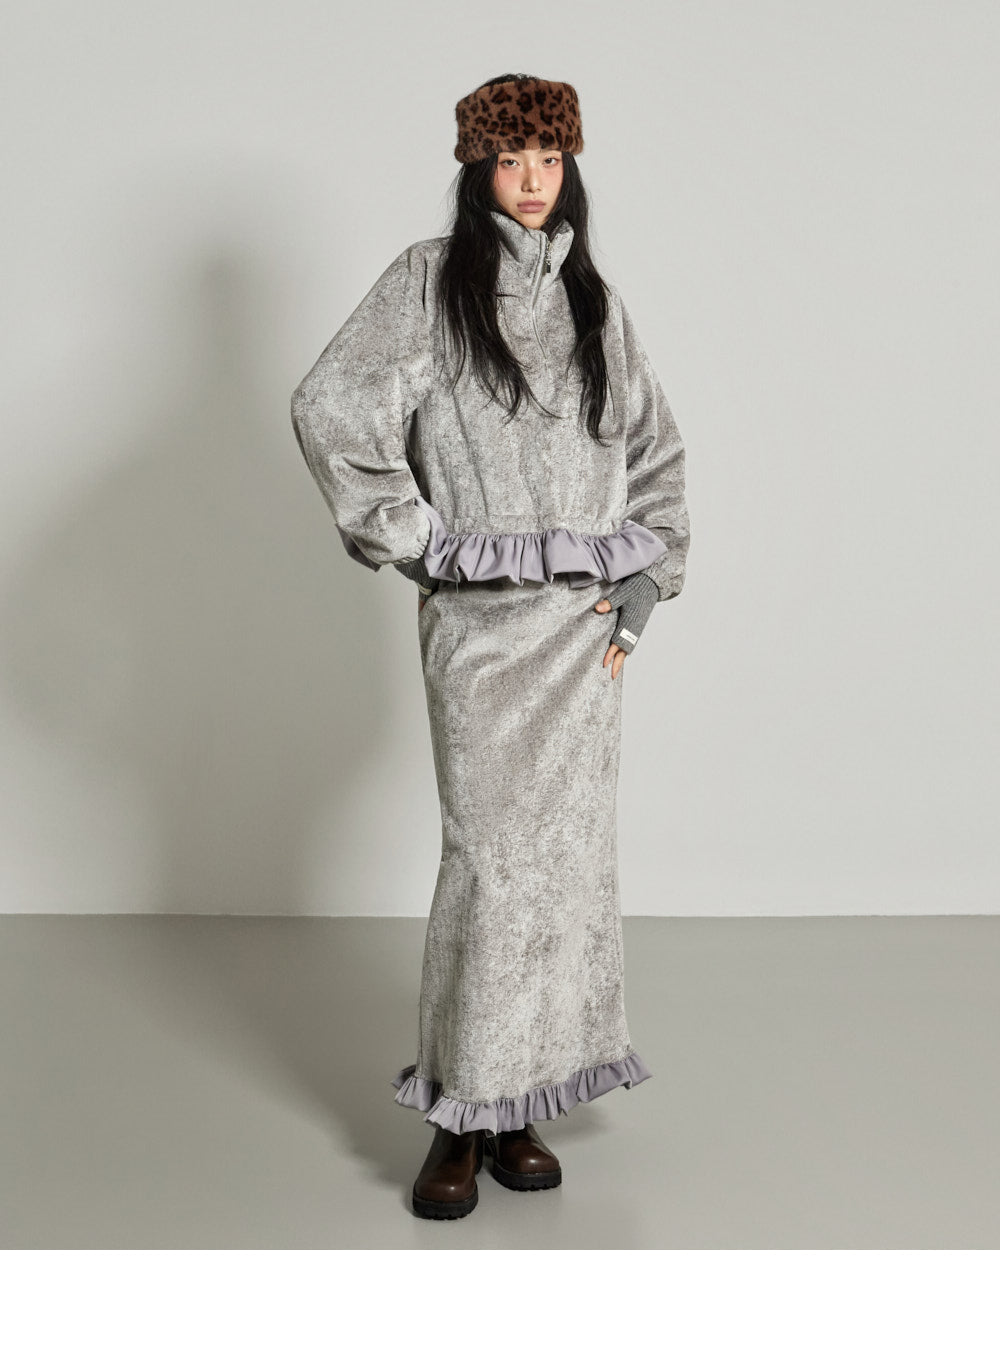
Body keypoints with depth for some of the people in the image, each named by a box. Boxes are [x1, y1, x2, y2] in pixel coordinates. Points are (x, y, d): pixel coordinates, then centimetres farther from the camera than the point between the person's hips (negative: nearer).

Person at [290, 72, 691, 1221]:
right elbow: (329, 409, -7)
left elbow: (655, 449, 19)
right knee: (493, 857, -7)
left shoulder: (593, 299, 15)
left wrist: (646, 582, 8)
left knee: (572, 851, 5)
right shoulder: (430, 278, 2)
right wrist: (417, 542, -7)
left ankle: (518, 1104, 18)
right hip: (483, 613, -4)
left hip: (587, 615, 5)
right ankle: (460, 1115, 8)